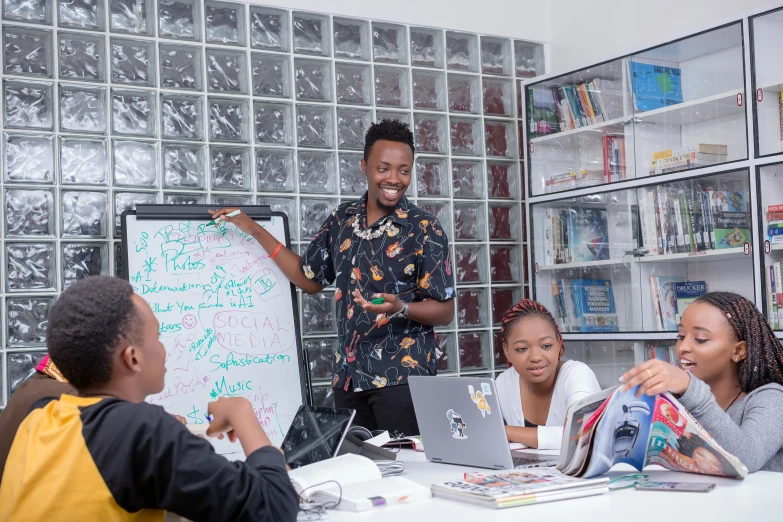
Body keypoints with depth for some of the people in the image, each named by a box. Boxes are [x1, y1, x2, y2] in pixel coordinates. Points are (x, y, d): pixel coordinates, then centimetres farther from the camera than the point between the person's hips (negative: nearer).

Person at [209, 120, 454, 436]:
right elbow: (310, 279, 19)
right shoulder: (343, 219, 8)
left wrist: (401, 307, -25)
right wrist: (255, 231, 17)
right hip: (348, 375, 5)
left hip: (401, 377, -4)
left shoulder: (425, 230, -6)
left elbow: (445, 311, -5)